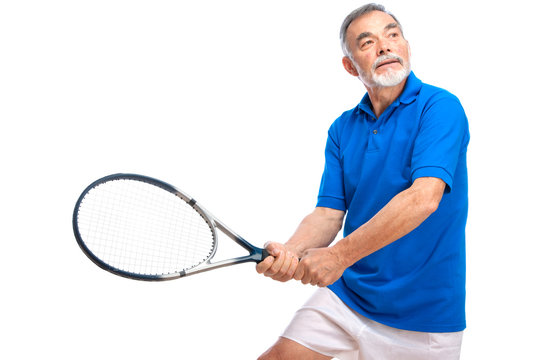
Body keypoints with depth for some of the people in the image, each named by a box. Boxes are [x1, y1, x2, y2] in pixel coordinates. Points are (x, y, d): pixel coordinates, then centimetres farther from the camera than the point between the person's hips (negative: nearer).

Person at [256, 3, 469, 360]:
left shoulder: (440, 107, -13)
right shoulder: (343, 129, 5)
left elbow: (424, 198, -27)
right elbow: (329, 213, 0)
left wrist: (340, 255, -26)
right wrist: (290, 252, -21)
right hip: (344, 296, 4)